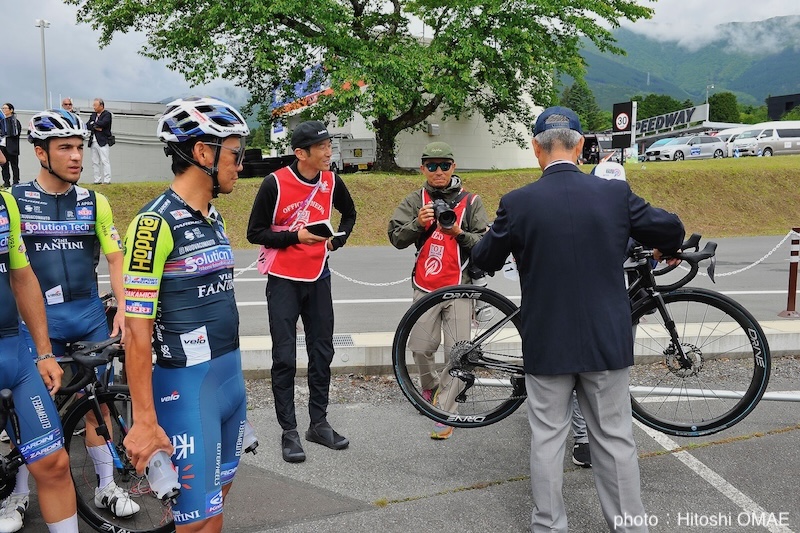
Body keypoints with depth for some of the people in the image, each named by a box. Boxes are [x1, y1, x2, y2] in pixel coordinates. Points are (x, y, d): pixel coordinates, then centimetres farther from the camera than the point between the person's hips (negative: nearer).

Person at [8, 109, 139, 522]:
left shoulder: (94, 202, 5)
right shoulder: (15, 200, -1)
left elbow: (115, 259, 5)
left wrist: (123, 311, -5)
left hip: (90, 314, 2)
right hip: (40, 317, -2)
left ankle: (107, 486, 20)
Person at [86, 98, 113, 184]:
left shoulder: (107, 115, -2)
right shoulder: (93, 115, 17)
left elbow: (102, 123, -19)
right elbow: (87, 126, 6)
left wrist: (93, 124, -3)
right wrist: (96, 127, -10)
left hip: (103, 142, -7)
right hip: (93, 142, 7)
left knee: (105, 161, -8)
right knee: (95, 162, 6)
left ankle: (107, 180, -6)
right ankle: (97, 180, 11)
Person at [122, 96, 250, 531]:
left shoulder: (214, 218, 9)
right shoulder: (156, 223, -16)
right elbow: (137, 330, -18)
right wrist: (144, 420, -18)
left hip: (231, 372, 8)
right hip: (186, 383, -8)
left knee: (219, 493, 18)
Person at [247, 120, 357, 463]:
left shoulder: (331, 181, 0)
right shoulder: (275, 183, -13)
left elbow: (349, 214, 20)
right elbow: (255, 233, -8)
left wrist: (336, 241, 3)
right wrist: (296, 236, -19)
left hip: (318, 278, 5)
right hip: (283, 281, -4)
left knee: (322, 353, 10)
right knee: (285, 358, 0)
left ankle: (319, 424, 24)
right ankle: (289, 431, 11)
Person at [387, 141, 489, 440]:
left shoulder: (470, 202, 2)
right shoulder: (415, 202, 7)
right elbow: (396, 238, -2)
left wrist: (458, 233, -19)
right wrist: (418, 223, -20)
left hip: (459, 287, -2)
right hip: (425, 287, 2)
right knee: (420, 348, 8)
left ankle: (444, 410, 8)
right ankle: (430, 386, 39)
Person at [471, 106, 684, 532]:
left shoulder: (517, 202, -10)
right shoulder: (615, 193, -5)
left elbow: (485, 260, 2)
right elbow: (671, 229, 7)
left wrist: (492, 236, 25)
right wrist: (667, 249, 30)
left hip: (546, 342, -1)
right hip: (607, 341, 2)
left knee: (547, 437, 11)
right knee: (615, 439, 13)